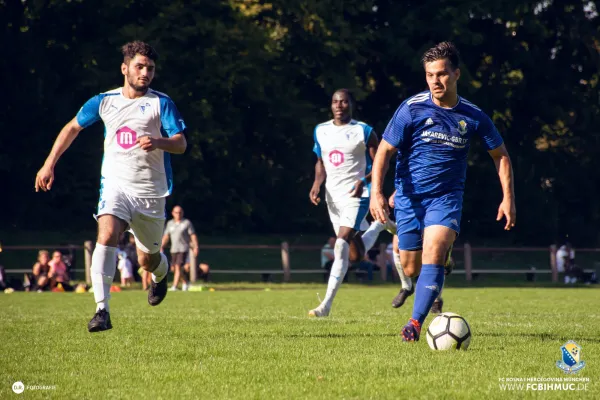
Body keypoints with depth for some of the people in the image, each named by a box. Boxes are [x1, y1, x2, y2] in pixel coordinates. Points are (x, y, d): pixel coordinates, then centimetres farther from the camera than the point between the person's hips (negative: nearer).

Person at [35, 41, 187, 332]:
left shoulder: (161, 103, -2)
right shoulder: (104, 101, 5)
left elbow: (181, 144, -9)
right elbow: (73, 127, 19)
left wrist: (158, 142, -31)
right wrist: (49, 164, 15)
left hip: (151, 190, 0)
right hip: (116, 185, 0)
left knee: (148, 259, 12)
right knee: (107, 235, -27)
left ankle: (160, 275, 52)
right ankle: (102, 310, -35)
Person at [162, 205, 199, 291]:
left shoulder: (187, 222, -1)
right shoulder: (170, 223, 12)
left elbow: (193, 235, -1)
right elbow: (166, 236, 15)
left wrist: (196, 247, -8)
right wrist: (161, 247, 5)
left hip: (183, 249, -6)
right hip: (174, 249, 6)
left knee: (178, 267, -16)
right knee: (173, 268, 7)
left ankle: (174, 286, -19)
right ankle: (185, 282, 26)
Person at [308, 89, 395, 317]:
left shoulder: (364, 132, -8)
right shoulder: (320, 131, 8)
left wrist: (364, 181, -24)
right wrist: (317, 184, 0)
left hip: (355, 195, -6)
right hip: (333, 196, 6)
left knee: (341, 247, -19)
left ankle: (326, 304, -19)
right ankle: (380, 225, 45)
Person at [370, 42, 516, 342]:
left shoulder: (473, 116, -3)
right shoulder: (412, 109, -9)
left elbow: (500, 155, 10)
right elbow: (384, 151, -6)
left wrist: (508, 197, 2)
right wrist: (376, 193, -18)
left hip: (447, 196, -1)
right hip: (409, 196, 1)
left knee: (433, 252, -26)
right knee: (411, 269, 5)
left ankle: (415, 322, -27)